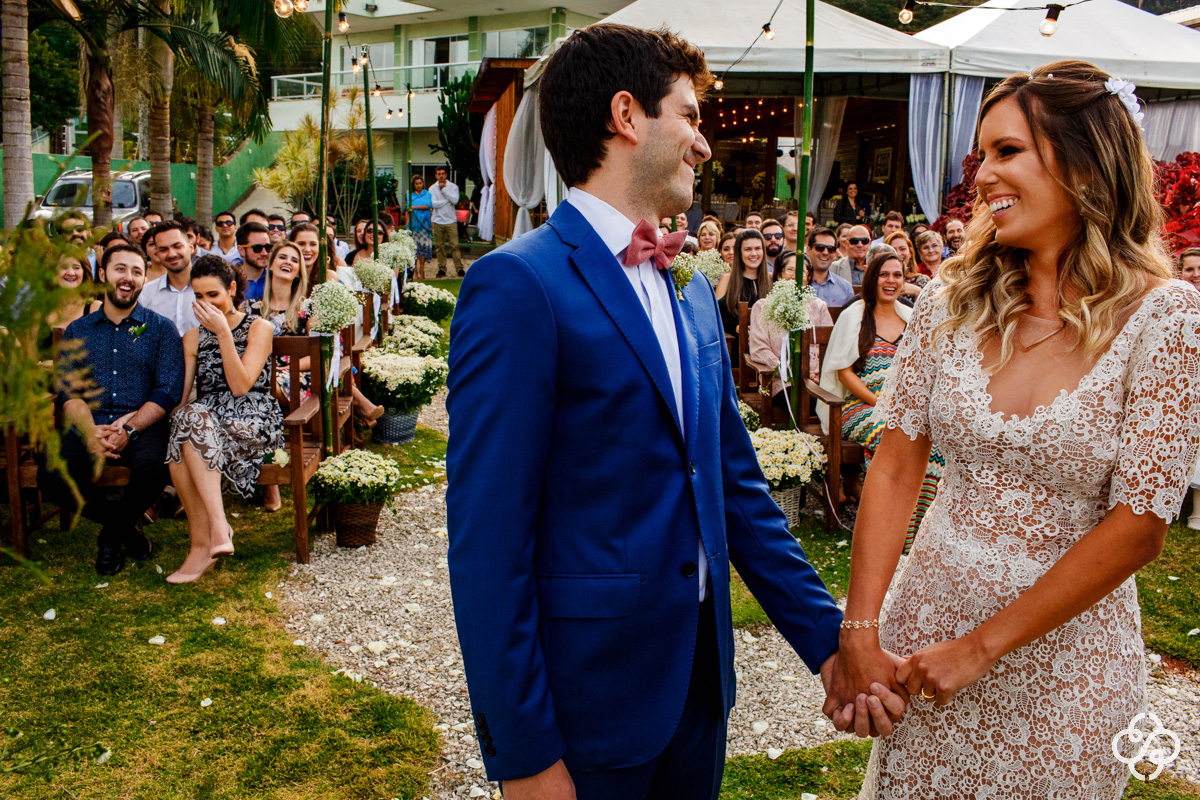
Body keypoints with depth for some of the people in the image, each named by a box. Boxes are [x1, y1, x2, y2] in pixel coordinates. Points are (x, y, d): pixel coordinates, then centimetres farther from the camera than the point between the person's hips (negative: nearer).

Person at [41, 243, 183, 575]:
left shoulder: (161, 329, 9)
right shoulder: (77, 331, 17)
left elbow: (169, 391, -3)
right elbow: (67, 390, 5)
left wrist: (128, 429, -19)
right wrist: (90, 431, -16)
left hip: (141, 426, -2)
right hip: (87, 426, 2)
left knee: (153, 466, -35)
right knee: (50, 476, -26)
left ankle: (113, 531, -1)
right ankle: (125, 523, 2)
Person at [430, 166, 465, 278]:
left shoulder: (453, 187, 6)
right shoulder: (432, 188, 5)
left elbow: (455, 200, -12)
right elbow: (434, 204, -9)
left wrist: (443, 189, -8)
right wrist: (448, 200, -6)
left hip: (451, 220, -1)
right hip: (437, 221, 1)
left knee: (454, 245, -6)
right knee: (439, 246, 2)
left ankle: (459, 268, -5)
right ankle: (441, 268, 10)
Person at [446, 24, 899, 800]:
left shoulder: (693, 292, 9)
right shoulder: (516, 286, -16)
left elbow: (738, 484, 11)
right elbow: (487, 540, -18)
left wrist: (828, 637, 6)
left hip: (699, 680, 7)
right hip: (586, 698, -7)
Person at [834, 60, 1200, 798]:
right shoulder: (954, 299, -4)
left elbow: (1139, 528, -15)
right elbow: (895, 468, -4)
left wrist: (983, 647, -15)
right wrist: (859, 635, -11)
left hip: (1065, 644, -3)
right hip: (930, 613, 3)